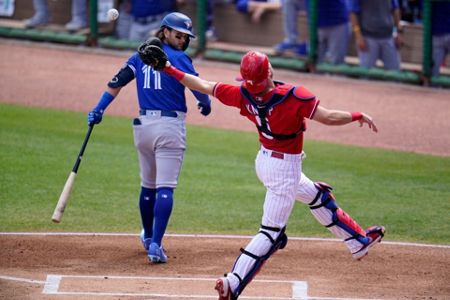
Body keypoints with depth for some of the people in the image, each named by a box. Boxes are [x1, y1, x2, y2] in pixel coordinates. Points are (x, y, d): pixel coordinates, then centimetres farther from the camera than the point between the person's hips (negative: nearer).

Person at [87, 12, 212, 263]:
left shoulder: (141, 56, 12)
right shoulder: (179, 59, -5)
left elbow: (117, 82, 7)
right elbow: (199, 88, -12)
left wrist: (99, 110, 6)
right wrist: (206, 106, 9)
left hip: (143, 125, 6)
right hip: (170, 126, -6)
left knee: (148, 185, 21)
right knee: (165, 188, -9)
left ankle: (148, 237, 36)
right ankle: (156, 244, -19)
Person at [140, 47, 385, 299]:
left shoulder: (243, 95, -14)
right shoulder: (293, 96, -29)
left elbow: (203, 86, -8)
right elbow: (329, 118, -28)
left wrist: (168, 69, 3)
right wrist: (359, 116, -11)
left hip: (265, 161, 8)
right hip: (285, 170, -8)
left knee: (318, 197, 27)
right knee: (271, 232, -4)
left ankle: (359, 242, 43)